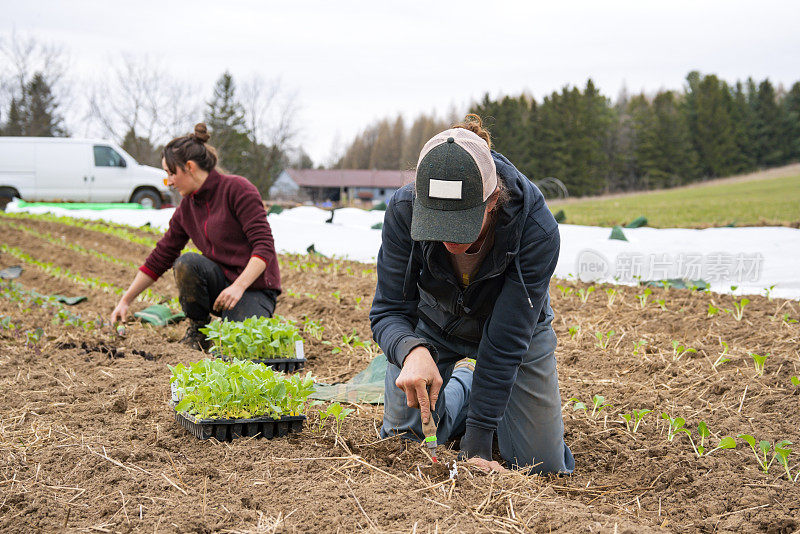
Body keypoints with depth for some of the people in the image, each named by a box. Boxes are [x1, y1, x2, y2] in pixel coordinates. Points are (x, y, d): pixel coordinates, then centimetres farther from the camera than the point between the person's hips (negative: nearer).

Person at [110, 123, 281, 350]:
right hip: (221, 280, 5)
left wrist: (238, 286, -30)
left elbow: (264, 246, -19)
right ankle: (198, 329, -3)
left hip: (255, 288, -5)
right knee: (186, 263, -25)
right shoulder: (186, 208, 6)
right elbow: (160, 258, 12)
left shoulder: (238, 189, -14)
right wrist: (125, 300, 11)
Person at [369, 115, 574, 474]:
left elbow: (505, 341, -33)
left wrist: (477, 446, -33)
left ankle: (493, 403, 27)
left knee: (543, 465, -4)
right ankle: (461, 386, 30)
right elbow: (389, 311, -26)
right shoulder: (404, 210, -32)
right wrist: (412, 350, -51)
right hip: (434, 326, 2)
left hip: (513, 327, -1)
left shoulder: (537, 230, -38)